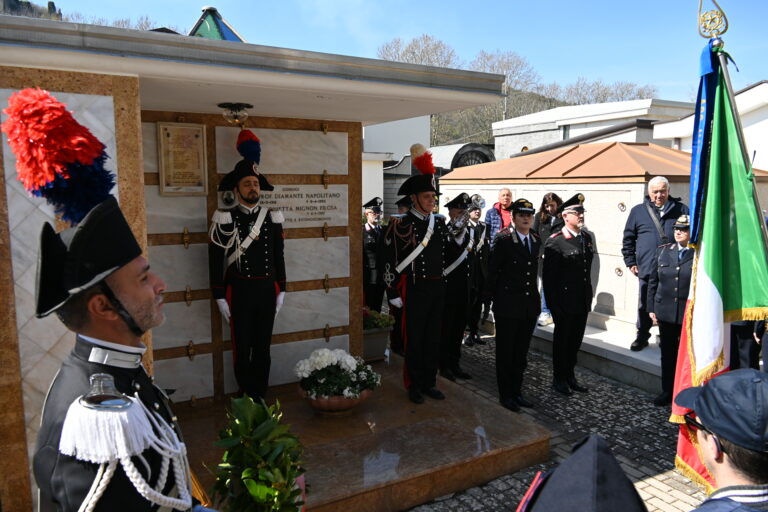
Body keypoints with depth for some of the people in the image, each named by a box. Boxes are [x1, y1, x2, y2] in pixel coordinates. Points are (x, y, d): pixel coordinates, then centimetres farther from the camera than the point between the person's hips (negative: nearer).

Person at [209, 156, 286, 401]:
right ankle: (247, 397, 23)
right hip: (239, 291, -3)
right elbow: (216, 261, -6)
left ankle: (261, 395, 25)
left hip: (267, 290, 3)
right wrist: (220, 297, -8)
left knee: (263, 346, 12)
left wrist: (281, 290, 7)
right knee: (242, 348, 8)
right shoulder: (226, 219, -5)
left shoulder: (272, 218, 5)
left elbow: (279, 256, 9)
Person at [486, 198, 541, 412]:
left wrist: (534, 296, 13)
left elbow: (533, 269, 15)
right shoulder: (504, 240, -11)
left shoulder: (536, 240, 7)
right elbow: (493, 270, -9)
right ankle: (505, 394, 19)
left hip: (529, 304, 6)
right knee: (505, 352, 7)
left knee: (521, 352, 15)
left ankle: (517, 391, 29)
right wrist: (492, 297, -7)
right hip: (508, 305, -6)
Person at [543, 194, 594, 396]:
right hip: (564, 301, -6)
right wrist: (553, 304, -14)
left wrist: (588, 296, 13)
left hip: (583, 301, 6)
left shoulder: (586, 238, 8)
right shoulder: (555, 242, -14)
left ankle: (570, 375, 32)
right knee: (562, 340, 8)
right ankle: (559, 379, 22)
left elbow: (587, 268, 14)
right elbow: (548, 275, -14)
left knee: (576, 340, 16)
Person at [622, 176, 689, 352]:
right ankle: (642, 336, 23)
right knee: (644, 306, 9)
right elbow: (628, 239, 9)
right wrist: (630, 262, 4)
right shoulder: (638, 211, 6)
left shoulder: (681, 210, 5)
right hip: (647, 269, 1)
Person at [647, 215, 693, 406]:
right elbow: (653, 281, 10)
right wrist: (651, 308, 7)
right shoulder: (663, 251, 7)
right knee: (668, 354, 14)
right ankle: (667, 392, 27)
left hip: (690, 316, -4)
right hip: (665, 313, 4)